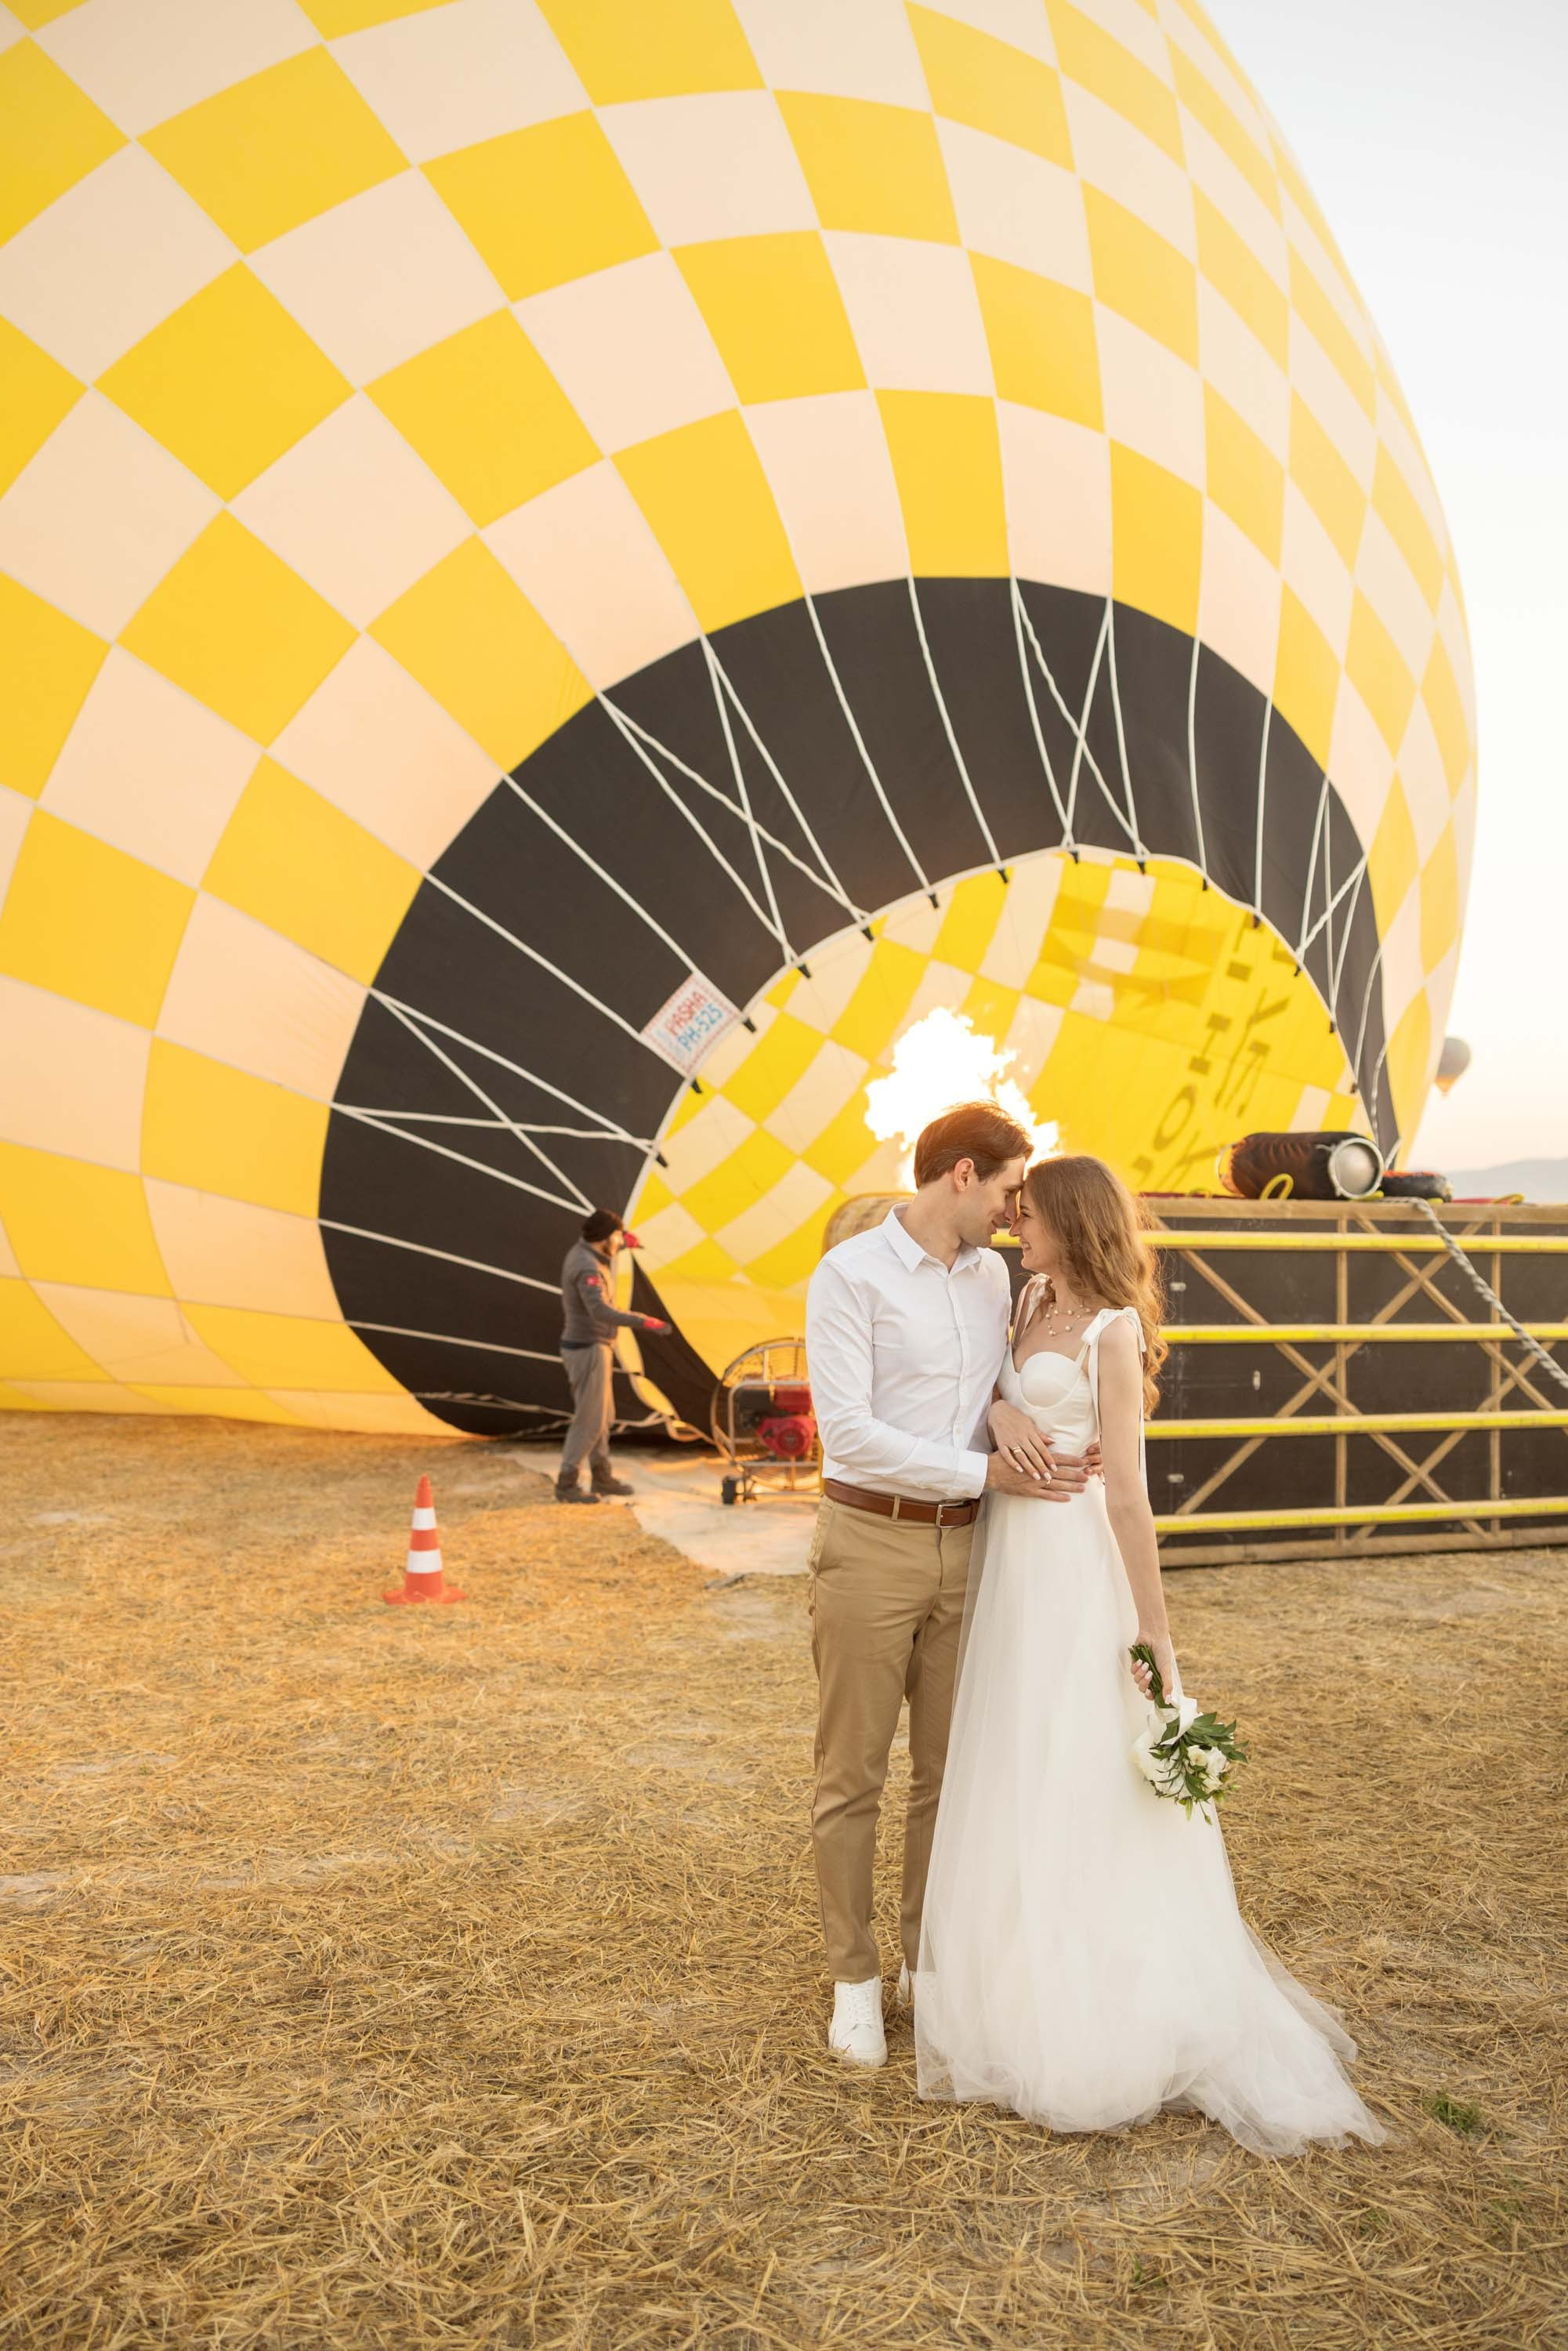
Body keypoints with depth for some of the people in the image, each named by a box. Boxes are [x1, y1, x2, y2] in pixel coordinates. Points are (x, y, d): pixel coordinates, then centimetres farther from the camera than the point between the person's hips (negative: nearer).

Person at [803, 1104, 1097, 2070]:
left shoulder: (991, 1273, 8)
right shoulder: (849, 1275, -12)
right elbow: (849, 1433, -18)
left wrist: (1007, 1410, -9)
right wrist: (987, 1471, -18)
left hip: (965, 1548, 6)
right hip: (871, 1545, -6)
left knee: (950, 1770, 14)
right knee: (854, 1774, 6)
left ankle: (929, 1962, 31)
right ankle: (855, 1980, 22)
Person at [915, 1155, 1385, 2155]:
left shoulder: (1112, 1331, -15)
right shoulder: (1035, 1304, 7)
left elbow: (1128, 1492, -17)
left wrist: (1155, 1637, -15)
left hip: (1076, 1573, -8)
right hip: (1013, 1560, 8)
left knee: (1086, 1795, 2)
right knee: (1017, 1785, 17)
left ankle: (1108, 2032, 18)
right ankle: (1037, 1993, 34)